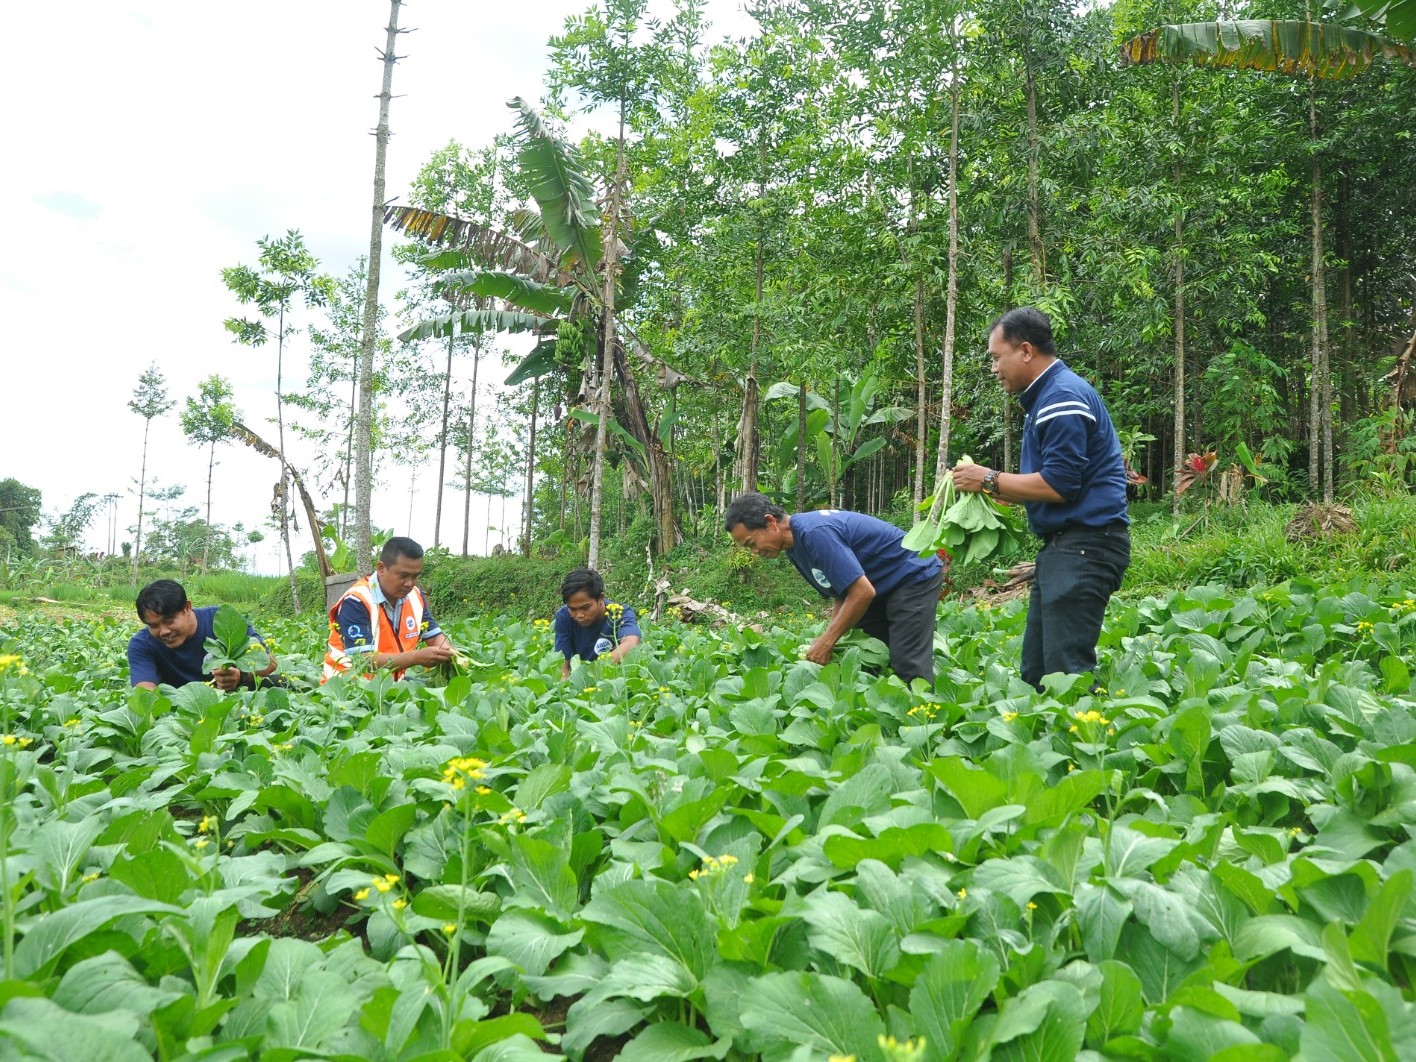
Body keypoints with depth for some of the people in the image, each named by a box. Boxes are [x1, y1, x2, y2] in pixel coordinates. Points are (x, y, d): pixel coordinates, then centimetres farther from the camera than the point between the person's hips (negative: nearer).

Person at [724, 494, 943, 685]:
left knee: (908, 664, -16)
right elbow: (842, 593, 6)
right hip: (882, 589, 9)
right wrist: (826, 639, -7)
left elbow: (863, 592, -30)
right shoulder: (794, 547, 2)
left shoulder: (815, 533, -29)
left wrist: (826, 642, -23)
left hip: (915, 576, -9)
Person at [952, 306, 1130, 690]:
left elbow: (1059, 483, -20)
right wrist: (997, 492, 10)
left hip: (1084, 546, -11)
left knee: (1067, 671, -10)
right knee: (1036, 672, 10)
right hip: (1062, 544, 11)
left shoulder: (1064, 397, -14)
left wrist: (991, 480, -10)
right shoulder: (1046, 395, 18)